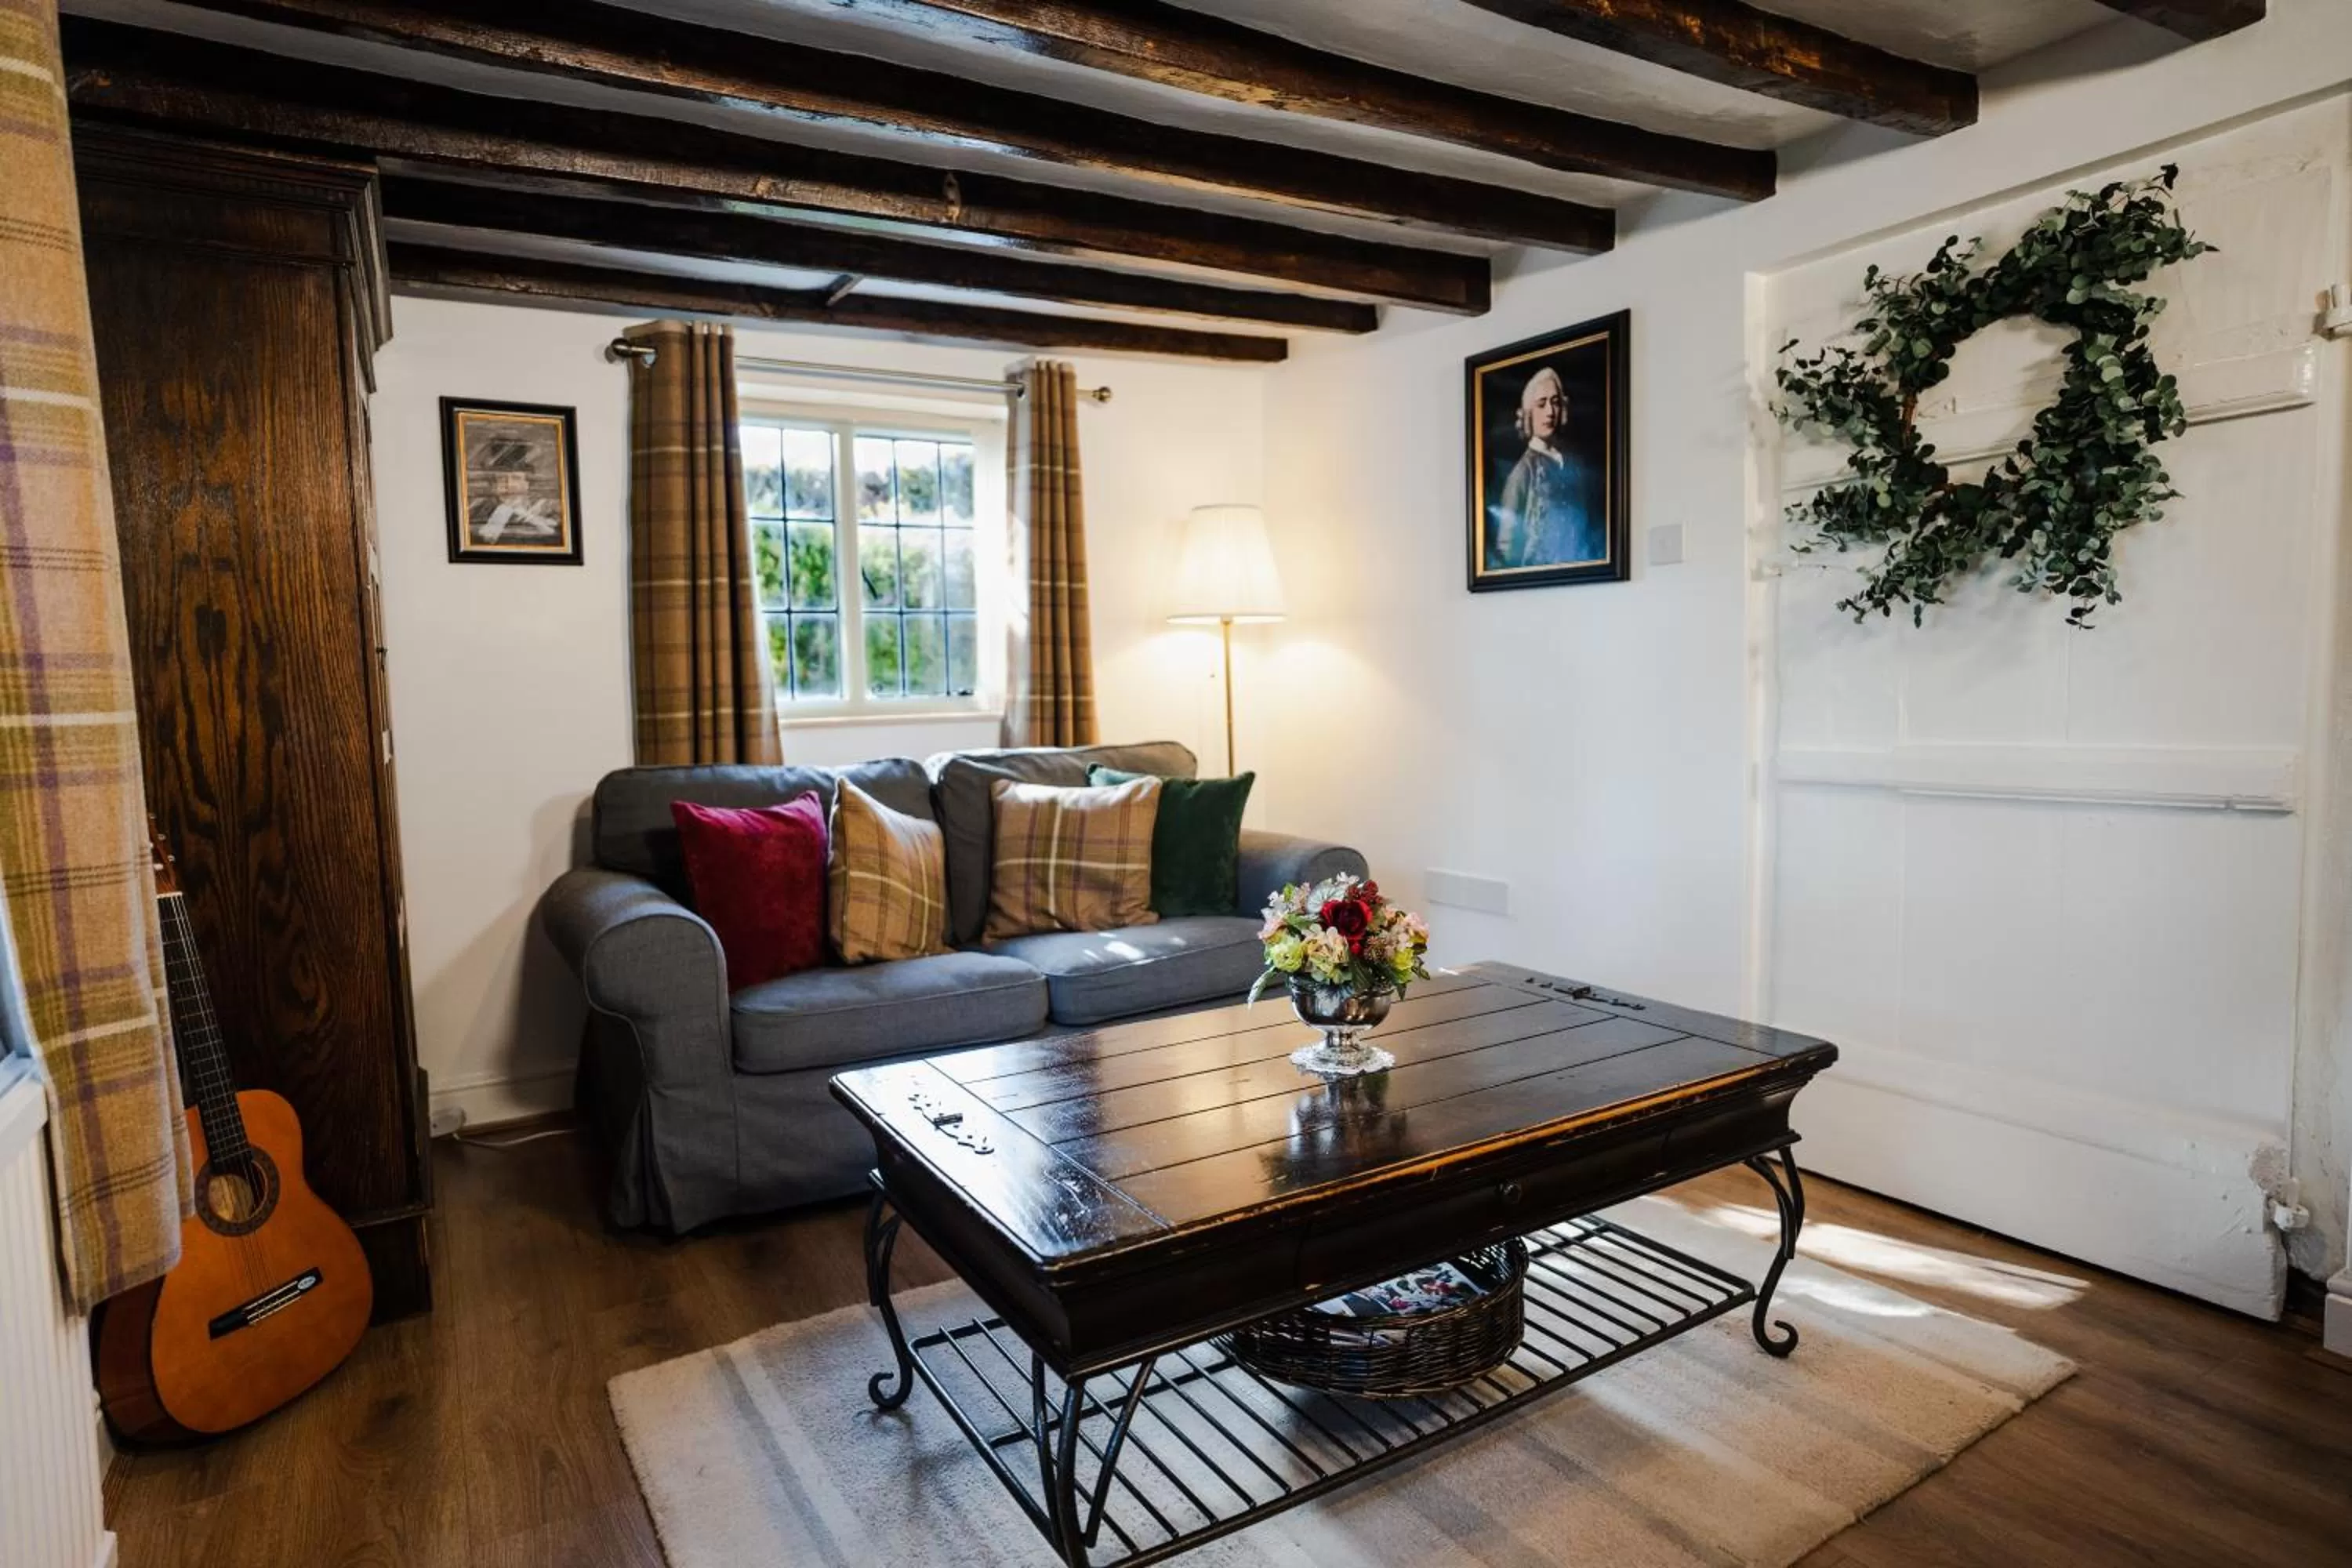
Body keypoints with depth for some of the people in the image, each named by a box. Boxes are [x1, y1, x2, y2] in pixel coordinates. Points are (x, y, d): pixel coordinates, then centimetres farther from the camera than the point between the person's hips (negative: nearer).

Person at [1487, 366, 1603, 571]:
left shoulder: (1577, 463, 9)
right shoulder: (1525, 470, -4)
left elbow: (1596, 524, 15)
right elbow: (1507, 545, -5)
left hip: (1583, 567, 4)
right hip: (1540, 570, -4)